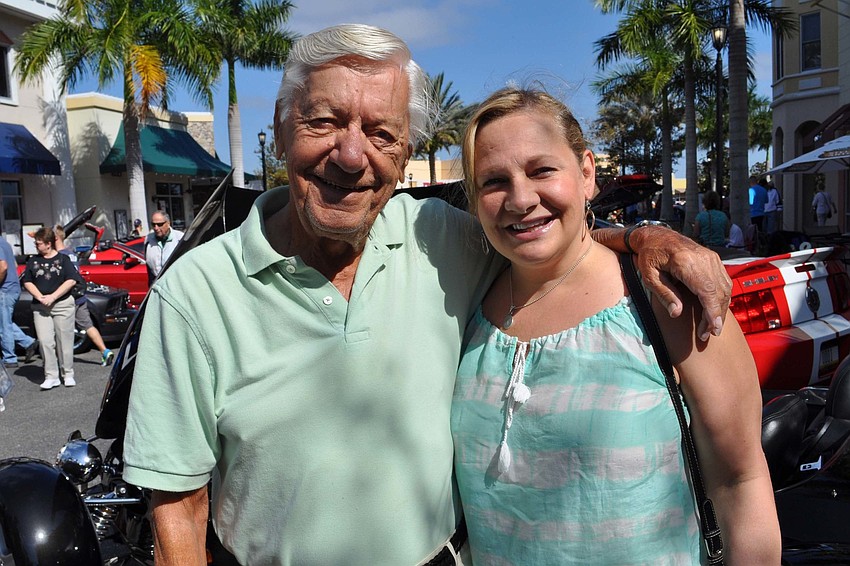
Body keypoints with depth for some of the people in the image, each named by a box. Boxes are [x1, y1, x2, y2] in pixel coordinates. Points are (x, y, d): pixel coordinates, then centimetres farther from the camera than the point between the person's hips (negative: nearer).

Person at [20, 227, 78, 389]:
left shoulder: (63, 259, 1)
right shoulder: (33, 261, 11)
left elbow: (71, 280, -7)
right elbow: (27, 282, 8)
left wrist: (53, 296, -13)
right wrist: (40, 297, -8)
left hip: (63, 305, -3)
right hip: (40, 307, 3)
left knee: (64, 341, 2)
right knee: (45, 341, -5)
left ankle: (68, 374, 12)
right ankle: (51, 376, -1)